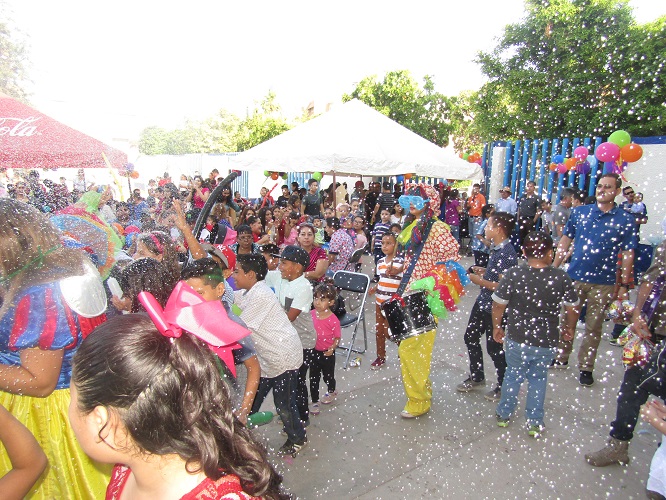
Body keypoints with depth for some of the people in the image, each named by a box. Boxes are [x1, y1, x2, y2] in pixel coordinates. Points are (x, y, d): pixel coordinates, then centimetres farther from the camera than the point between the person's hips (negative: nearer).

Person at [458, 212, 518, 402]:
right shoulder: (496, 248, 4)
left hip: (495, 308, -10)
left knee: (494, 347, 6)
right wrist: (484, 271, 3)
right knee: (470, 337, 19)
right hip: (482, 302, 10)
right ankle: (476, 377, 39)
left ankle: (504, 386, 29)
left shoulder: (507, 254, -24)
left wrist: (480, 281, -20)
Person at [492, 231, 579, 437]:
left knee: (513, 374, 21)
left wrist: (496, 327, 6)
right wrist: (569, 328, 18)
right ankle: (535, 423, 29)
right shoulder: (560, 277, -12)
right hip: (547, 343, 1)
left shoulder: (513, 274, -15)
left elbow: (498, 305, -10)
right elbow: (572, 308, -2)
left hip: (517, 340, 0)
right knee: (538, 378, 21)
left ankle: (504, 414, 35)